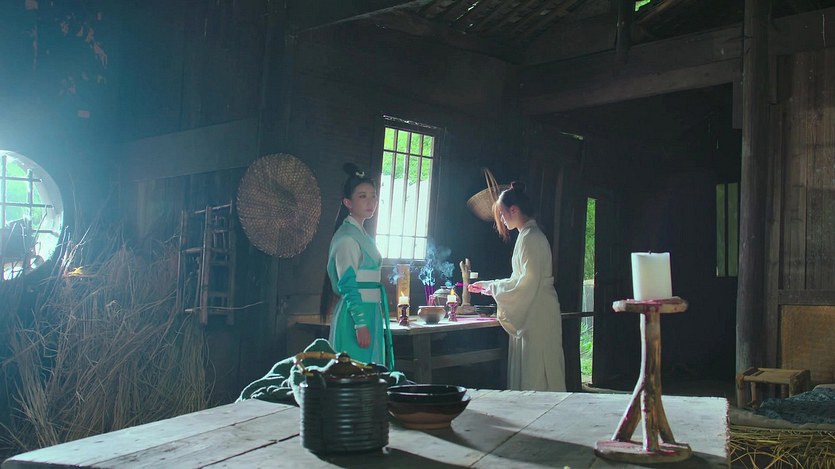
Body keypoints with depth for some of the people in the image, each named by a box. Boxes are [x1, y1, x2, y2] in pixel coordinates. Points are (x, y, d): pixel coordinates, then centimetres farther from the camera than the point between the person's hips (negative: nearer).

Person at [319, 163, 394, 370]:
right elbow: (348, 285, -17)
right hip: (356, 314, -9)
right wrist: (360, 324, -21)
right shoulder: (347, 237, -12)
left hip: (370, 314, 9)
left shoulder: (363, 235, 16)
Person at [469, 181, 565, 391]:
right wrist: (489, 286, 21)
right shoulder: (528, 236, 16)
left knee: (535, 377, -5)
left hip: (538, 315, -10)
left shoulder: (530, 238, -14)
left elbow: (528, 283, -19)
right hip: (530, 316, 10)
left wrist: (493, 287, -10)